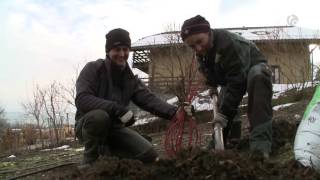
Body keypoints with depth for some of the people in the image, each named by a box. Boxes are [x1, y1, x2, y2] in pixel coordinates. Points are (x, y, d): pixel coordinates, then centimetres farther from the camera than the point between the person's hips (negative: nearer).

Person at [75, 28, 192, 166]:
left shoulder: (130, 78, 3)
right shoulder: (93, 69, -12)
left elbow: (149, 99, -9)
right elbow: (82, 100, -27)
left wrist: (174, 112, -27)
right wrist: (118, 109, -37)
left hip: (114, 128, 5)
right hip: (88, 125, -4)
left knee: (149, 155, -10)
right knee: (99, 116, -38)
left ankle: (107, 151, 14)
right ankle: (89, 161, -12)